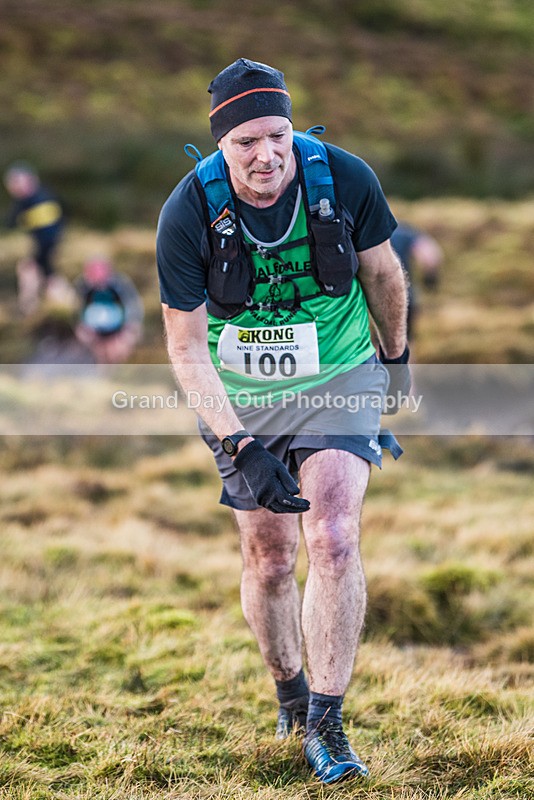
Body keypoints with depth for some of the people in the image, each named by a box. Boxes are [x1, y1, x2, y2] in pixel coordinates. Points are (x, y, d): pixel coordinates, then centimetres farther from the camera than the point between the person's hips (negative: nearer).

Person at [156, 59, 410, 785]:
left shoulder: (346, 180, -19)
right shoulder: (188, 214, -22)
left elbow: (380, 271, 3)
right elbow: (186, 349, -16)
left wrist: (396, 356, 18)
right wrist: (239, 446, -25)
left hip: (338, 380, 0)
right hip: (241, 398, 0)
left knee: (333, 540, -17)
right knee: (268, 560, 6)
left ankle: (326, 724, -9)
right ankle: (289, 696, 33)